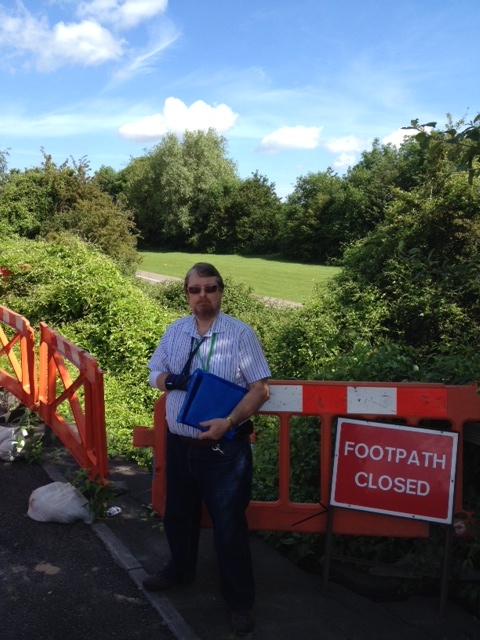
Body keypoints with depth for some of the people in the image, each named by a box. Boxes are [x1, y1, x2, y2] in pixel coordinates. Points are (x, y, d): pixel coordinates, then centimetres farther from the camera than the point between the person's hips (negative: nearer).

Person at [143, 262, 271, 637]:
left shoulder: (241, 333, -12)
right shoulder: (174, 331, 4)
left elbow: (260, 388, -14)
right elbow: (155, 373, 14)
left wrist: (228, 422, -27)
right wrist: (167, 380, -10)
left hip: (224, 448, -5)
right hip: (178, 444, 6)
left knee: (229, 525, 5)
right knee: (178, 514, 24)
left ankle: (240, 599, 26)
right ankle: (181, 569, 50)